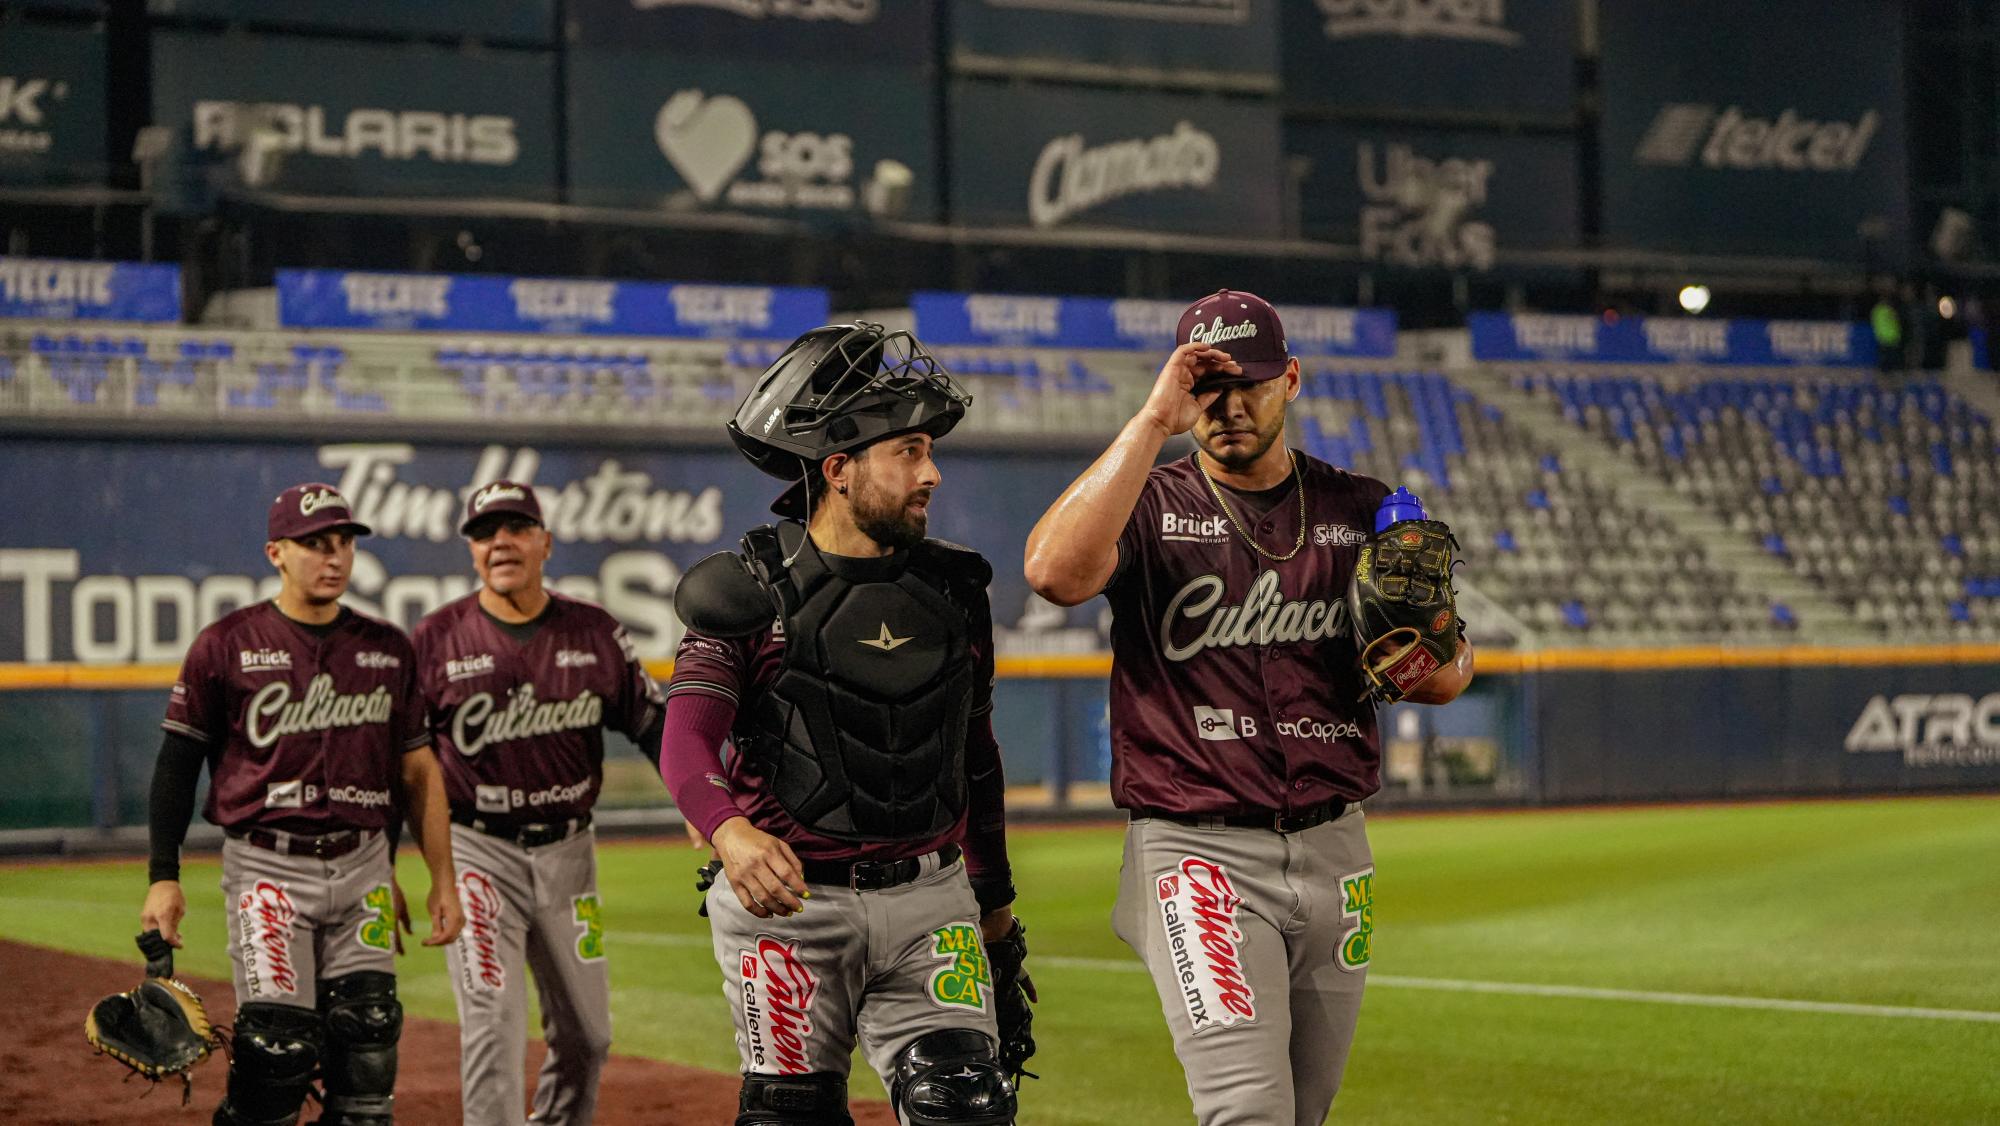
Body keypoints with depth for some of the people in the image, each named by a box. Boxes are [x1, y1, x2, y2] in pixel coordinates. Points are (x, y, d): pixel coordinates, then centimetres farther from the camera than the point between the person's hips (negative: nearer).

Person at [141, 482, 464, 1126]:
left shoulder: (389, 649, 9)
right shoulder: (227, 646, -2)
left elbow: (418, 769, 13)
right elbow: (178, 763, 0)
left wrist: (442, 878, 8)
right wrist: (163, 877, -6)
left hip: (363, 867, 4)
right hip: (268, 869, -4)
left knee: (368, 1046, 2)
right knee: (276, 1047, -11)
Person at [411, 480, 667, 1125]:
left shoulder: (595, 633, 3)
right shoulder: (436, 639, -3)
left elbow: (655, 725, 6)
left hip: (568, 849, 3)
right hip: (477, 851, -3)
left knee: (586, 1033, 9)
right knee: (493, 1020, -12)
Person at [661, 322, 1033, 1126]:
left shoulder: (955, 589, 9)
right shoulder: (750, 591, -5)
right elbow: (687, 739, -18)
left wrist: (995, 902, 21)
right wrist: (731, 832, -39)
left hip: (928, 902, 3)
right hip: (788, 903, -3)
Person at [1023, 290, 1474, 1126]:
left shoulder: (1363, 510, 11)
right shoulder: (1150, 508, 0)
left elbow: (1448, 672, 15)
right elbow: (1054, 571, -23)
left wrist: (1439, 666, -12)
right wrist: (1152, 423, -19)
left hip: (1334, 854, 5)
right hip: (1200, 854, -4)